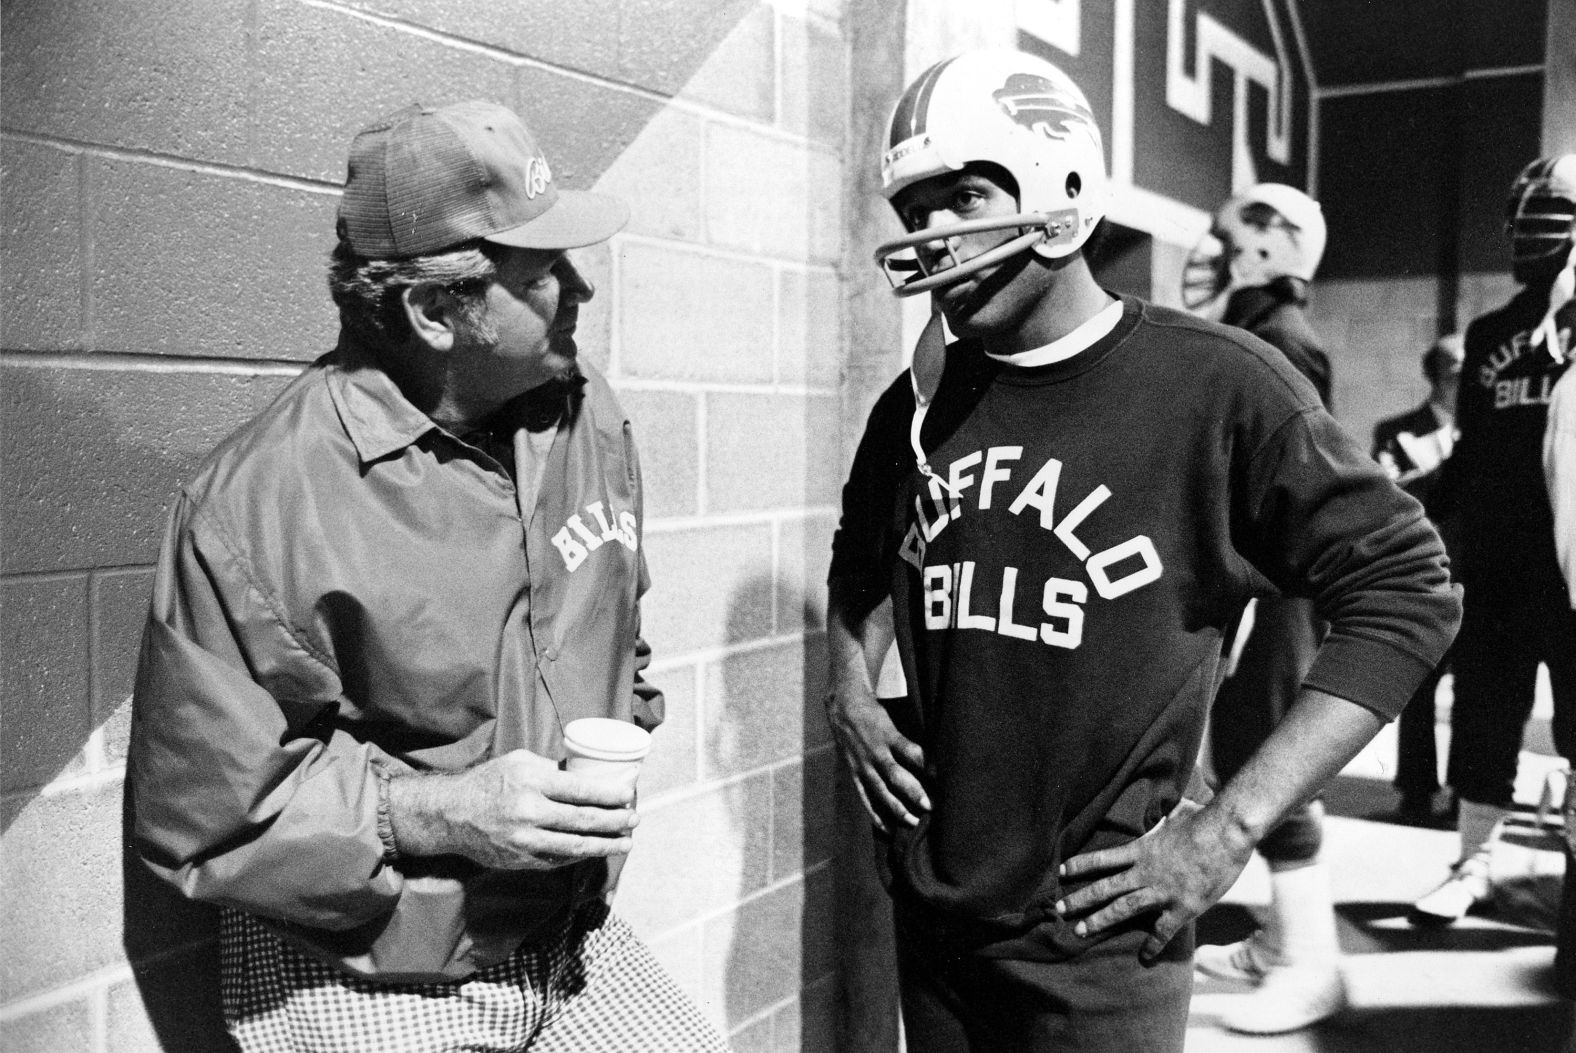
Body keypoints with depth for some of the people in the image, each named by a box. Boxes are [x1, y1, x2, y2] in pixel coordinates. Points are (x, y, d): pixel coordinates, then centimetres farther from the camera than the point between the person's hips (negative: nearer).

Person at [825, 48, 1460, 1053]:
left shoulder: (1217, 386, -12)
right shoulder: (919, 403, 3)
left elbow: (1406, 591, -10)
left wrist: (1229, 828, -14)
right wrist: (853, 691, 4)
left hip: (1099, 939, -5)